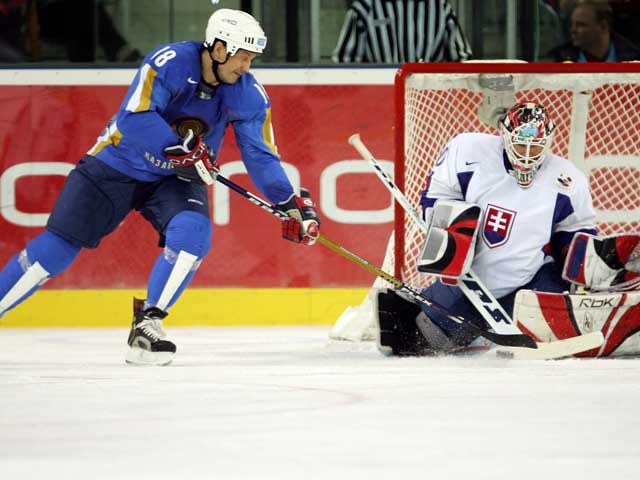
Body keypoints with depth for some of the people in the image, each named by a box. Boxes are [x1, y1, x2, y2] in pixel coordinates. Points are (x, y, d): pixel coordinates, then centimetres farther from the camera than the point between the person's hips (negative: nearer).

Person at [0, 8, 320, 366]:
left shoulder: (249, 94, -10)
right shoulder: (171, 63, -25)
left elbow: (261, 155, -5)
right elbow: (135, 118, -34)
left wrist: (292, 204, -15)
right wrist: (180, 149, -41)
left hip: (176, 178, 3)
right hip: (117, 166, -3)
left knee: (193, 233, -26)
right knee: (57, 248, -7)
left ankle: (148, 322, -14)